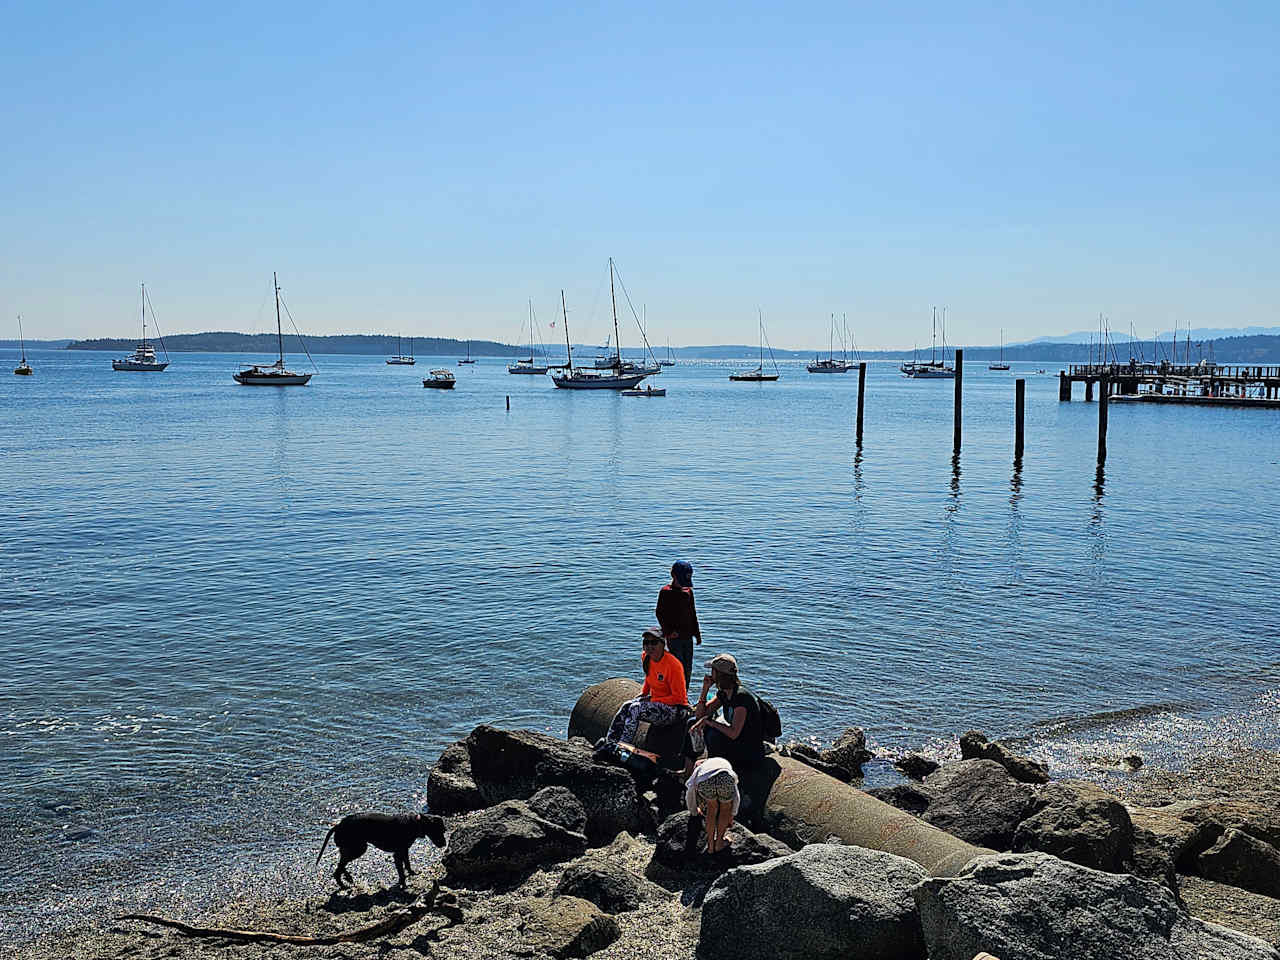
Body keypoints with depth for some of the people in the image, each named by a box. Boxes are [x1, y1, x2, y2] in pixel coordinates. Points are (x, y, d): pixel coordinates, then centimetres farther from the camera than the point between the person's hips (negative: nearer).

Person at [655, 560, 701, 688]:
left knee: (688, 669, 9)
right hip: (674, 637, -6)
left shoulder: (688, 591, 11)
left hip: (688, 636, 6)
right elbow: (659, 613, -8)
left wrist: (697, 633, 16)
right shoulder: (665, 592, -6)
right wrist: (669, 631, -16)